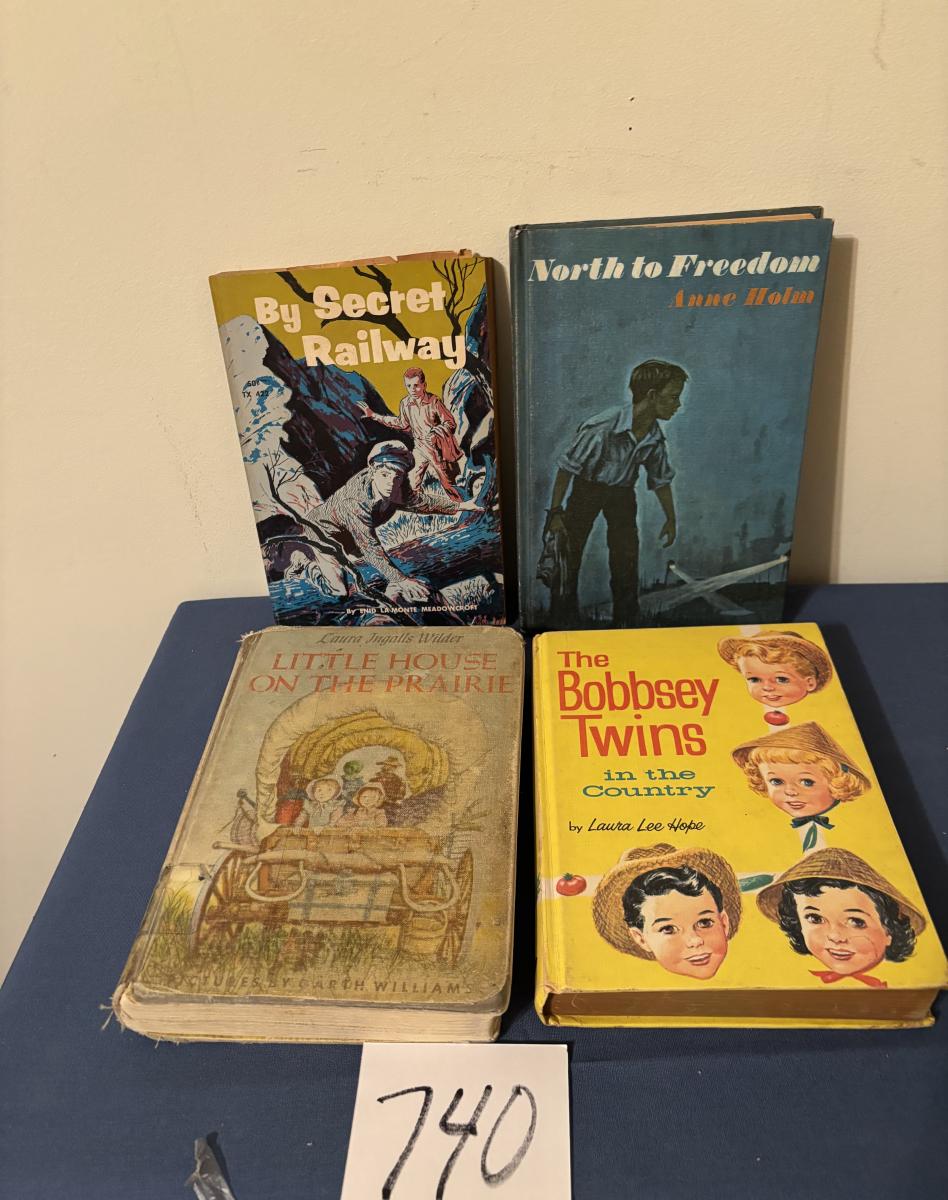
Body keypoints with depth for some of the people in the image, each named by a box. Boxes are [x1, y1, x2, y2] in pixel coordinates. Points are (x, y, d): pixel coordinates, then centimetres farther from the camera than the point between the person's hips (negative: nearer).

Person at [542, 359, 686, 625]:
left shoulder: (655, 438, -12)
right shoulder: (602, 427, -31)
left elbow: (661, 480, 6)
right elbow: (567, 468, -22)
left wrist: (671, 519, 15)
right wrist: (556, 512, -19)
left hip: (623, 492, 5)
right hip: (587, 487, -5)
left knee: (627, 558, 5)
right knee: (569, 555, -5)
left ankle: (626, 622, 19)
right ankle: (563, 621, 9)